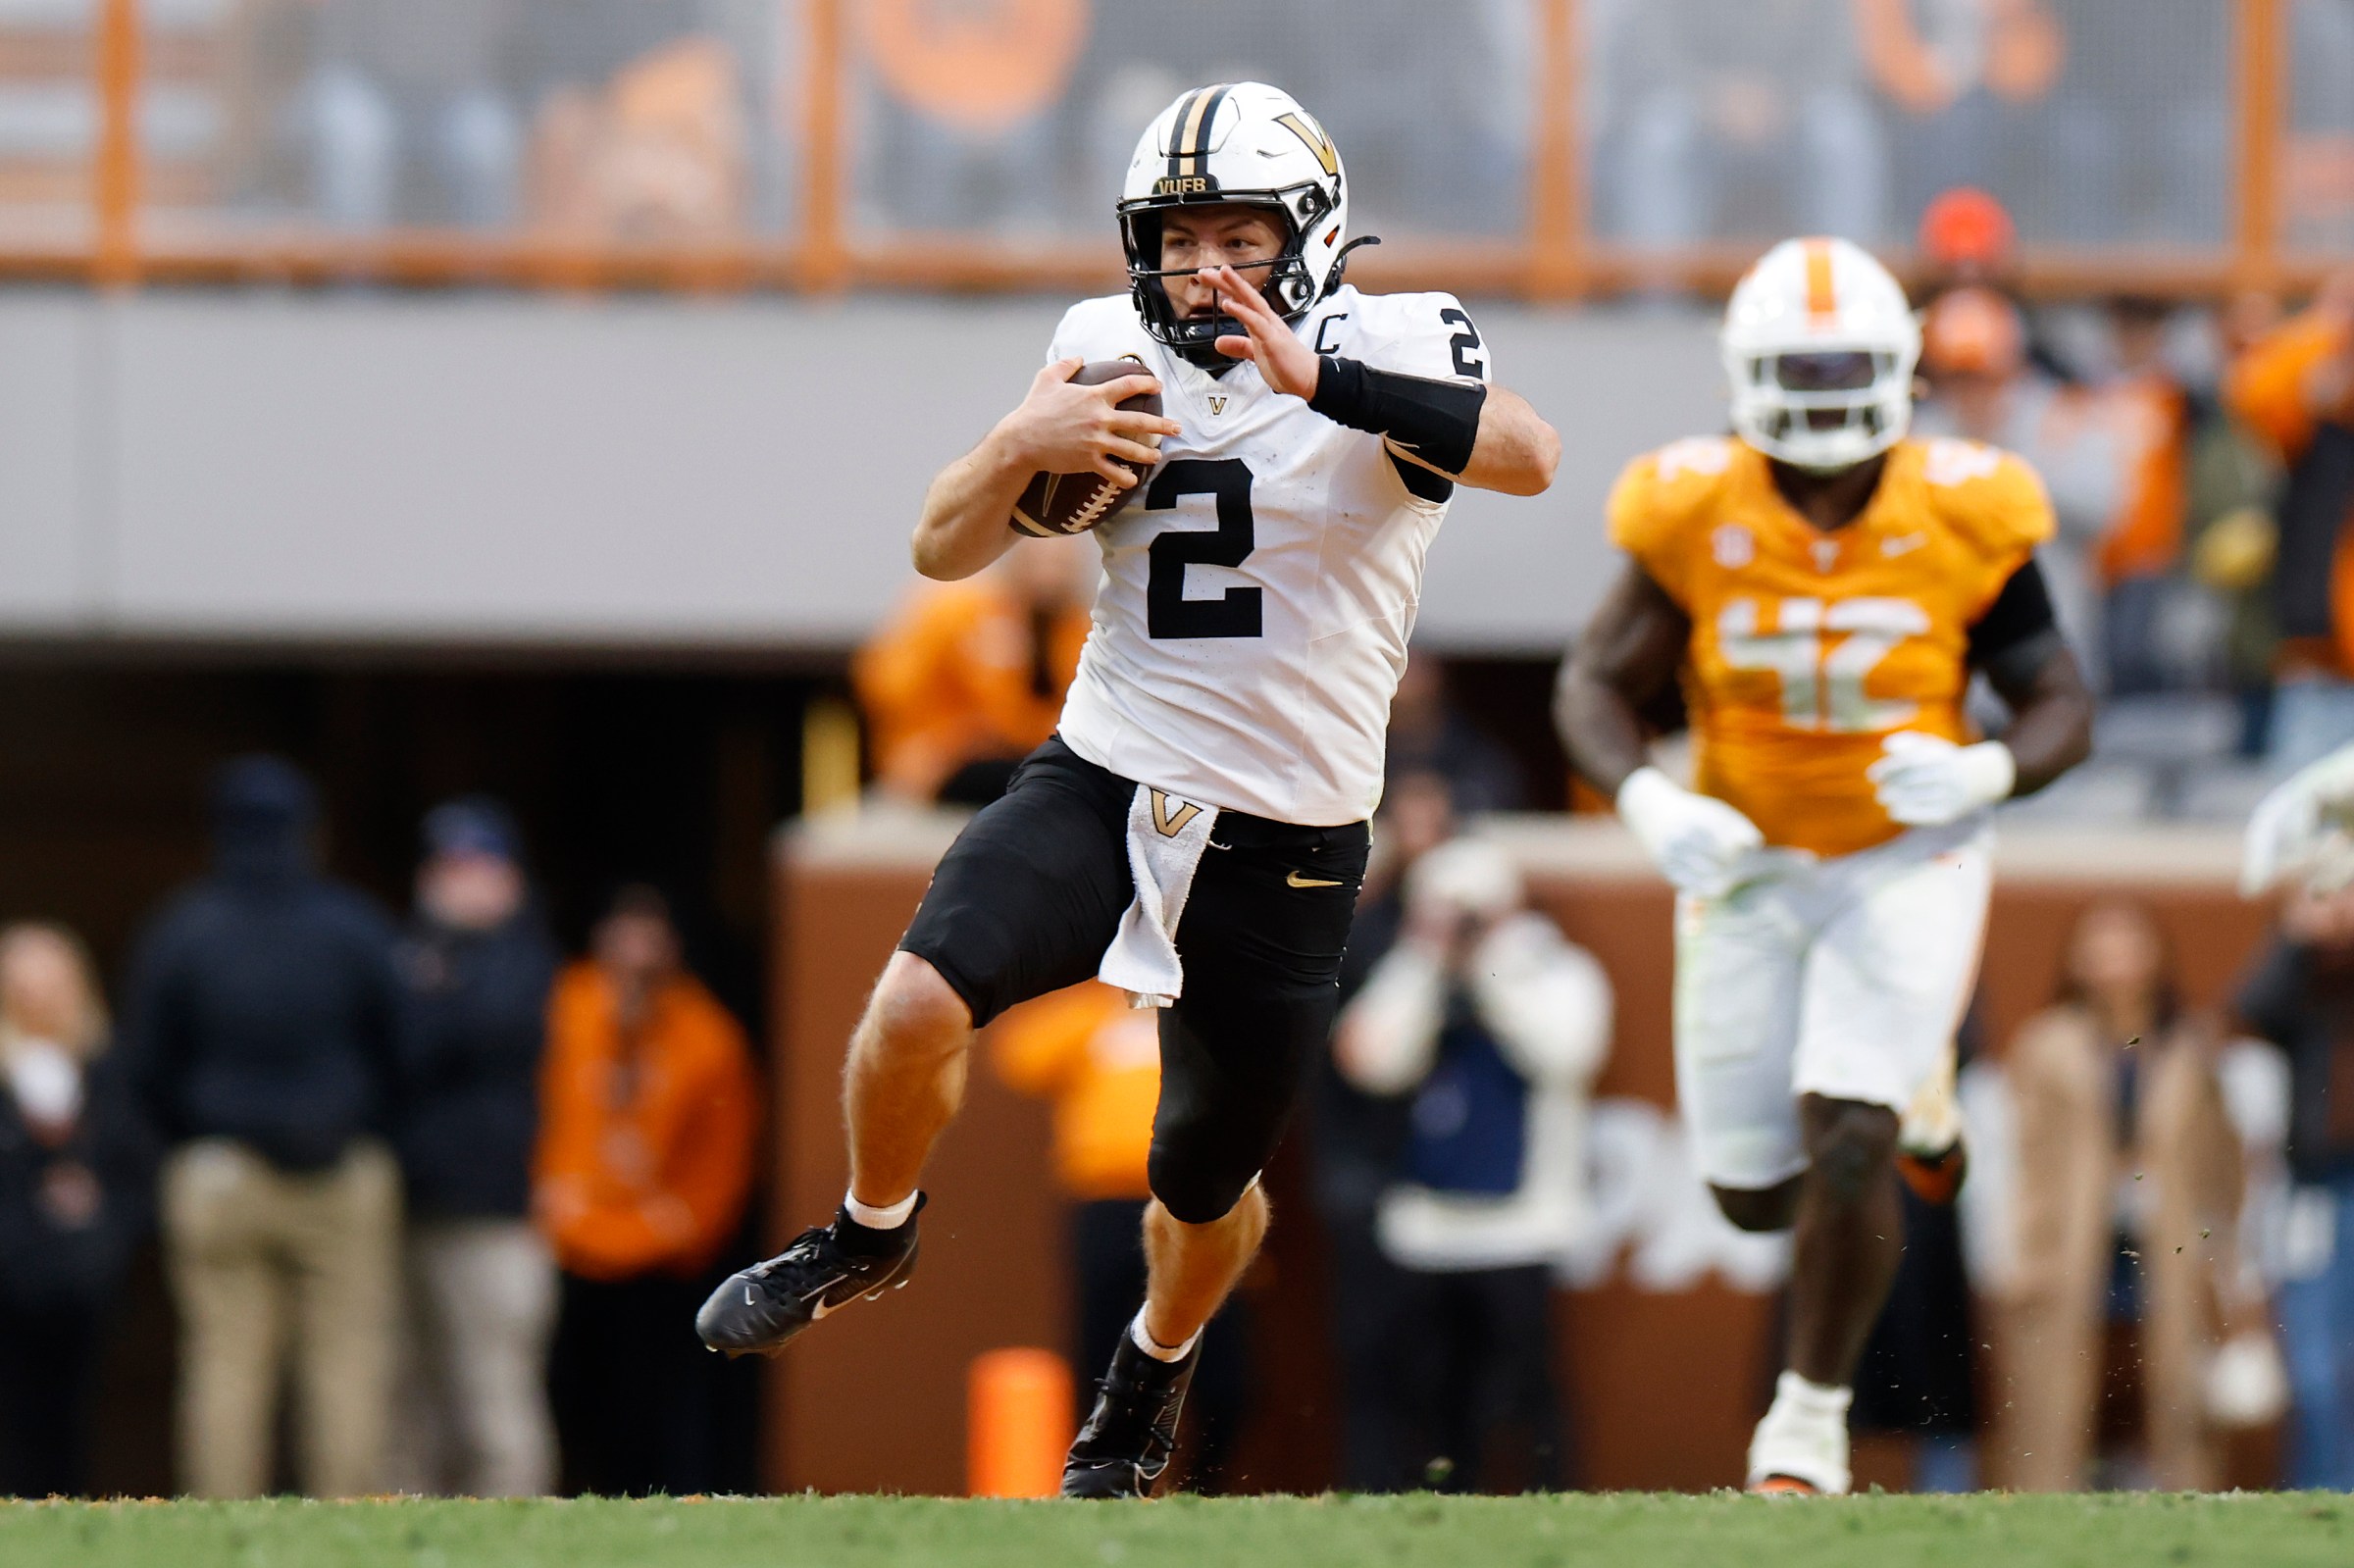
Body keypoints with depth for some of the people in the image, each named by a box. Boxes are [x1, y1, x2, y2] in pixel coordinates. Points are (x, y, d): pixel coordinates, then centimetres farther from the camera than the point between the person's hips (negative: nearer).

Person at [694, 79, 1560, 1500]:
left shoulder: (1389, 349, -10)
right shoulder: (1113, 352, 2)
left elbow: (1526, 455, -32)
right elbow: (945, 551, 5)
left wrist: (1323, 380, -44)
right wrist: (1022, 444, -17)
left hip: (1282, 850, -2)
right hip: (1102, 786, 2)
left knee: (1208, 1188, 12)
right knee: (919, 1007, -24)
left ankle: (1158, 1362, 47)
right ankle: (872, 1235, 7)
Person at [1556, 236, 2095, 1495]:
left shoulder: (1962, 520, -12)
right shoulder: (1694, 519, -11)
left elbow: (2061, 708, -5)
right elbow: (1596, 687, -3)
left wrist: (1987, 773, -27)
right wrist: (1647, 803, -23)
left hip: (1906, 862, -2)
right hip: (1747, 867, 2)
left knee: (1844, 1145, -18)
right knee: (1756, 1192, 8)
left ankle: (1812, 1414, 3)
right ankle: (1905, 1084, 42)